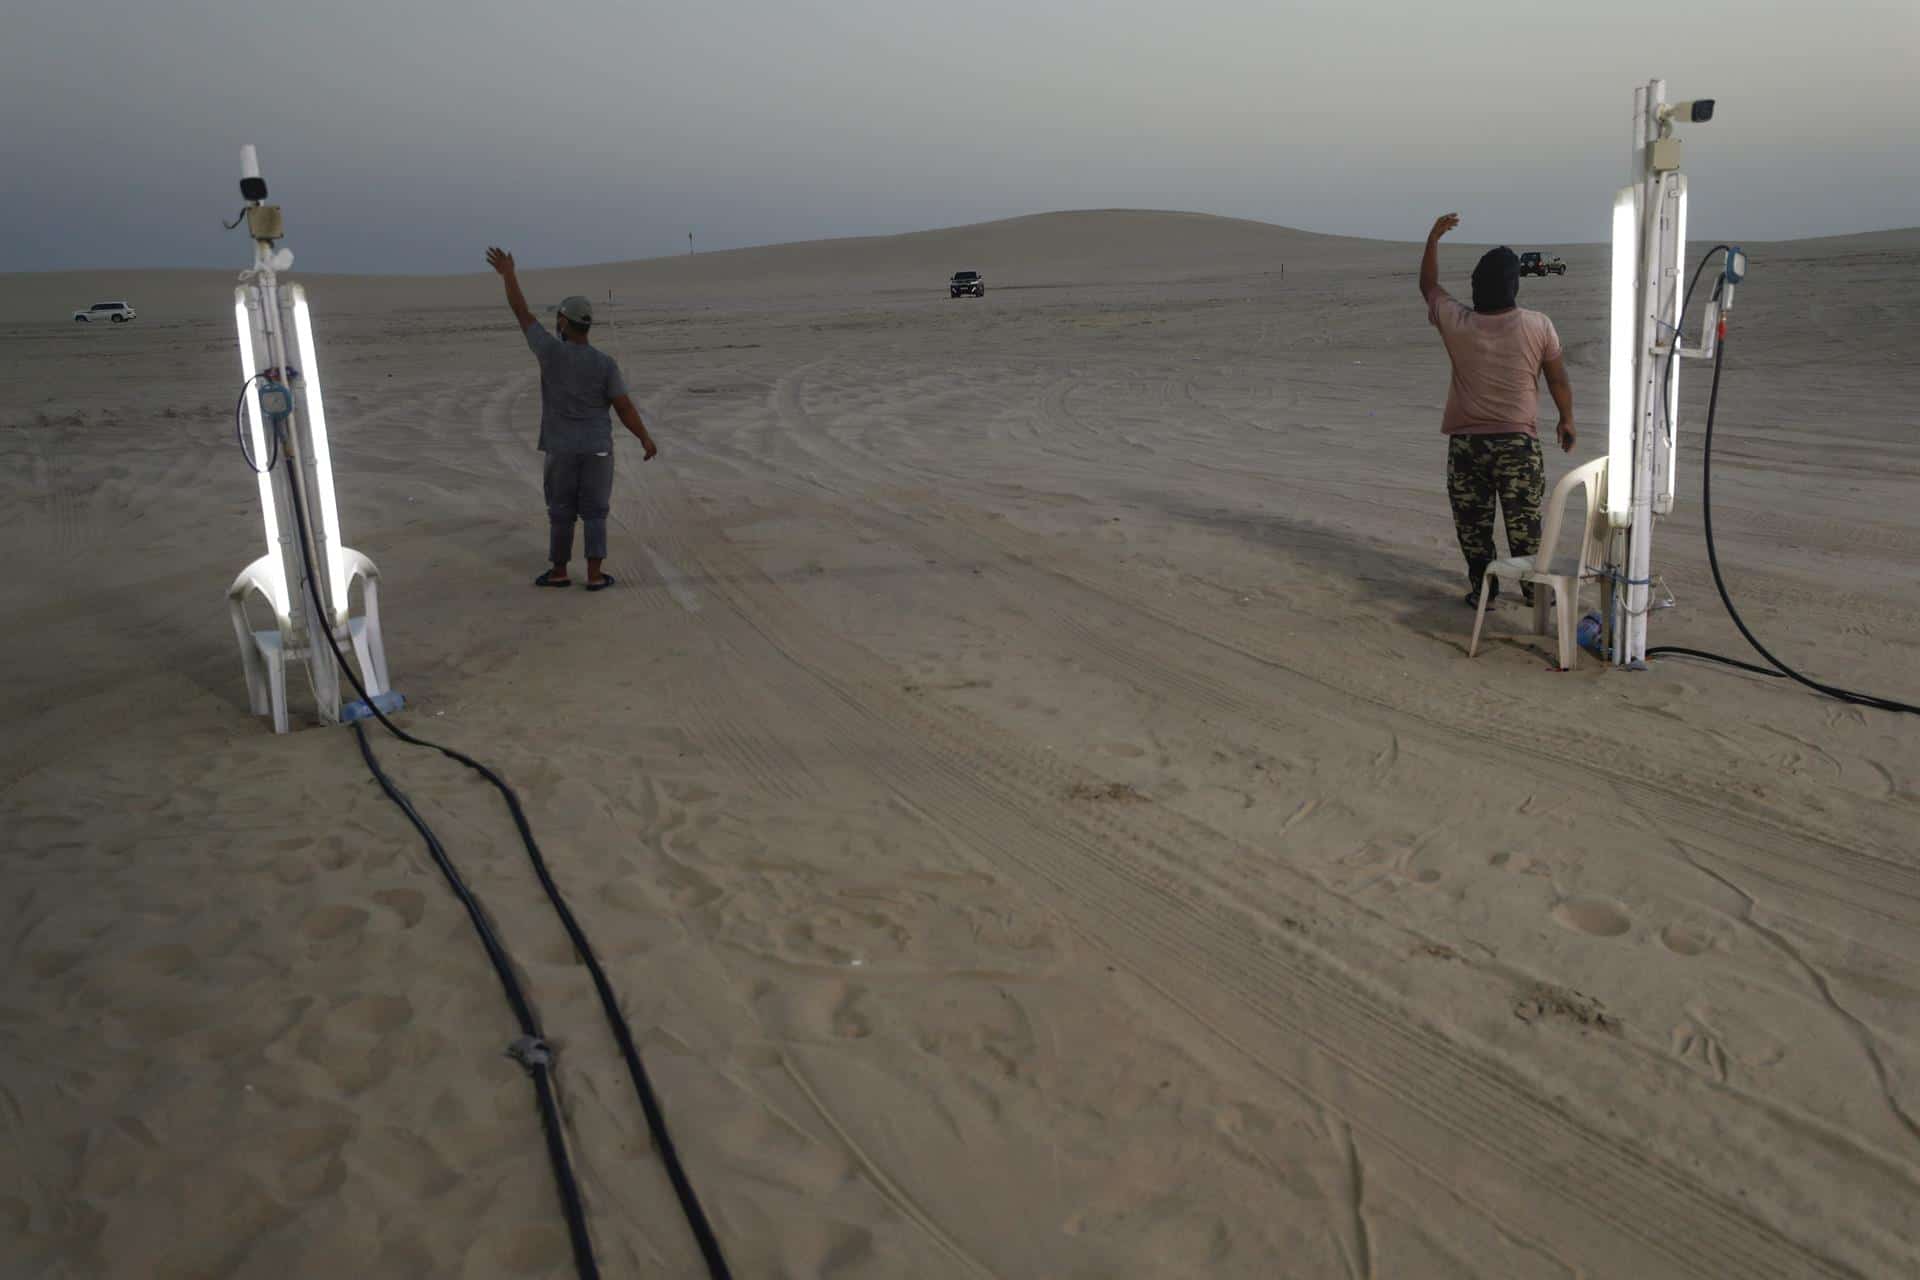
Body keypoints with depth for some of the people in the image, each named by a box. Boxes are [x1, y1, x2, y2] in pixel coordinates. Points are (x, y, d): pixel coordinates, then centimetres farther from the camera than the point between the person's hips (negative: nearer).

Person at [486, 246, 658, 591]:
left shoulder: (551, 350, -11)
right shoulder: (605, 364, -9)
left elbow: (522, 314, -1)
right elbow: (625, 407, -9)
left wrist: (508, 273, 11)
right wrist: (646, 440, 4)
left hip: (562, 448, 0)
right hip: (596, 448, 1)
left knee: (561, 512, 11)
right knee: (594, 512, 8)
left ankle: (559, 572, 20)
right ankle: (594, 575, 6)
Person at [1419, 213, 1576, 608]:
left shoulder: (1456, 323, -6)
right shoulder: (1538, 326, -8)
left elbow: (1428, 286, 13)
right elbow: (1559, 379, 3)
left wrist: (1434, 238, 21)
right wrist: (1567, 419, 19)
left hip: (1466, 442, 1)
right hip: (1519, 442, 0)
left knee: (1473, 523, 10)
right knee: (1524, 522, 10)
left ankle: (1482, 589, 16)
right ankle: (1534, 587, 20)